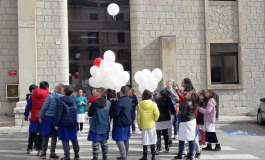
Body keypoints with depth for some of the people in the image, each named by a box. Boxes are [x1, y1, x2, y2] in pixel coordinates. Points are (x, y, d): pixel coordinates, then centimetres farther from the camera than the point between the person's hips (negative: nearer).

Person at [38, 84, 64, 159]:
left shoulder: (50, 96, -11)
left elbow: (44, 107, -8)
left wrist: (40, 116, 2)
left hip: (48, 118, -1)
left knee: (46, 136, 10)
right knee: (54, 137, 10)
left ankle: (44, 152, 17)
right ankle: (52, 153, 16)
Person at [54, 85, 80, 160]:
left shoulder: (61, 100, -14)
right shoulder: (73, 99, 5)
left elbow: (58, 113, -15)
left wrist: (56, 124, -10)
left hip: (64, 122, -6)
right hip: (73, 122, 6)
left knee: (65, 140, 1)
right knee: (74, 138, 16)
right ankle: (76, 154, 24)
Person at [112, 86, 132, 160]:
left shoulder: (120, 101, -20)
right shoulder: (129, 100, 8)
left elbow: (115, 113, -20)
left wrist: (110, 113, 0)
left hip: (120, 123, -9)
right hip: (127, 122, 9)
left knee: (119, 140, -6)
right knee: (126, 139, 14)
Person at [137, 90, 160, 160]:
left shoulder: (139, 104, -4)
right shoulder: (153, 104, -8)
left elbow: (138, 117, -1)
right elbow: (157, 114, -14)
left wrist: (139, 125, 9)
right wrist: (155, 119, 7)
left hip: (143, 125, 1)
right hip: (151, 125, -1)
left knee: (145, 141, 6)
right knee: (152, 140, 7)